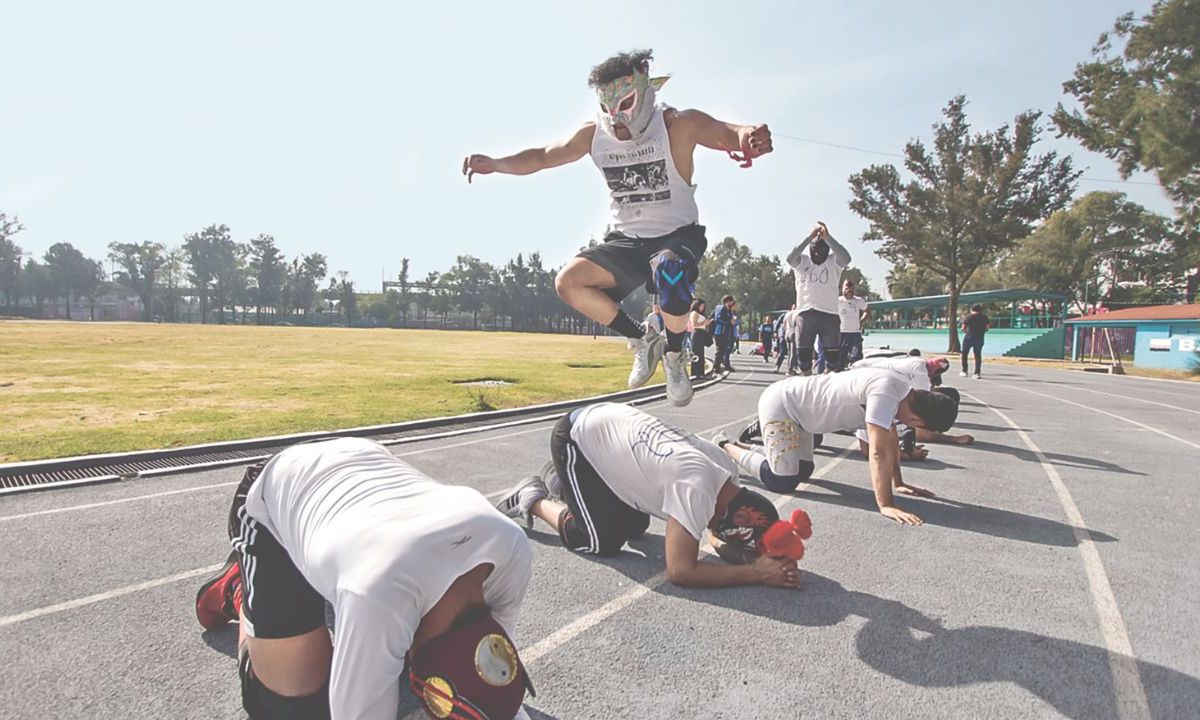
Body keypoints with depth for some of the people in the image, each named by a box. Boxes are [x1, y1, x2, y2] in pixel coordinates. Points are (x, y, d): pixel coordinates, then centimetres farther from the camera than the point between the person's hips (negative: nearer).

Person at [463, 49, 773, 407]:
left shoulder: (677, 125, -15)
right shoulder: (594, 134, -3)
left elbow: (723, 132, -32)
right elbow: (542, 157, 5)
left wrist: (748, 136, -56)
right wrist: (495, 164, -11)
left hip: (678, 234, -4)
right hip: (626, 239, 5)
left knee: (670, 270, -39)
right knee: (569, 281, -17)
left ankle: (674, 354, -11)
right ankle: (641, 340, 2)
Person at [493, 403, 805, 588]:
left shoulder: (726, 469, -6)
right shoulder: (696, 488, -32)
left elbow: (716, 525, 8)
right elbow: (680, 571, -32)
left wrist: (768, 551, -10)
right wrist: (758, 573, -28)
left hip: (608, 422, 8)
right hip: (576, 438, -8)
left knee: (635, 528, 15)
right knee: (603, 542, -8)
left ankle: (562, 480, 29)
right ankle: (533, 500, 12)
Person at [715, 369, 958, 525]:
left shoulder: (900, 391, 0)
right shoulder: (885, 393, -30)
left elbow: (891, 440, 11)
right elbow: (879, 451, -32)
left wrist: (898, 483, 13)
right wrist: (885, 505, -30)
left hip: (796, 407, 10)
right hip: (779, 403, -10)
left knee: (802, 472, 19)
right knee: (783, 480, -16)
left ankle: (743, 446, 32)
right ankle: (725, 446, 3)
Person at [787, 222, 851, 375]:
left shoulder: (833, 261, 4)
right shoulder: (802, 260, 7)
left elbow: (846, 258, -19)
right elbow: (790, 258, -15)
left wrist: (828, 237, -26)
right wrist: (809, 237, -21)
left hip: (829, 314, -1)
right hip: (805, 313, 1)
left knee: (832, 356, -2)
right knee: (803, 354, 6)